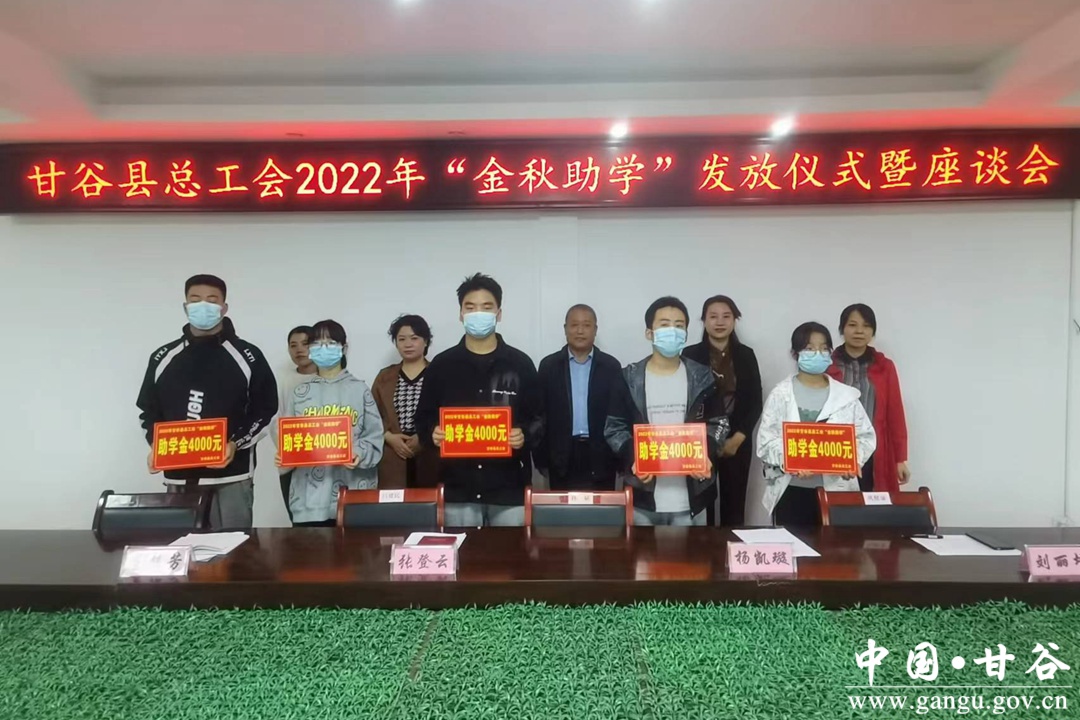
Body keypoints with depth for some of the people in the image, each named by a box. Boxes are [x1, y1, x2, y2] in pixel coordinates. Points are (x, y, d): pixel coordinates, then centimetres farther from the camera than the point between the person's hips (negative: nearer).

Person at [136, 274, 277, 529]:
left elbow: (265, 409, 1)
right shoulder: (163, 358, 10)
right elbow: (149, 410, 17)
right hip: (179, 476, 3)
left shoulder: (247, 357, 0)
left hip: (231, 476, -3)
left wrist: (236, 444, -14)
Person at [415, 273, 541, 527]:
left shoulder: (520, 363, 3)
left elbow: (538, 418, 5)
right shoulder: (442, 364, 6)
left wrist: (525, 436, -16)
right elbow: (424, 417, 9)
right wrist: (432, 434, -12)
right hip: (458, 488, 1)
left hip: (509, 487, 0)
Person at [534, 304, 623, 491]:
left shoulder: (611, 366, 3)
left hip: (601, 457, 0)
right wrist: (541, 459, 0)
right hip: (562, 457, 0)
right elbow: (540, 414, 3)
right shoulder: (549, 365, 3)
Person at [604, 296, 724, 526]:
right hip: (643, 496, -1)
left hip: (690, 497, 1)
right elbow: (615, 427, 2)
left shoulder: (702, 377, 5)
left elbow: (719, 423, 7)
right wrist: (633, 458, -15)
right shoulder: (630, 377, 1)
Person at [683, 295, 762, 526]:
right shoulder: (691, 355, -1)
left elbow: (755, 402, 5)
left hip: (737, 442, 2)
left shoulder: (746, 355, 7)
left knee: (734, 506, 4)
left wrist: (737, 438, -5)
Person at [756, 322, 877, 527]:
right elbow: (766, 440, -4)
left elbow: (866, 437, 6)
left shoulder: (847, 396, 6)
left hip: (835, 489, 2)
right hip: (791, 490, -1)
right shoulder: (780, 394, 0)